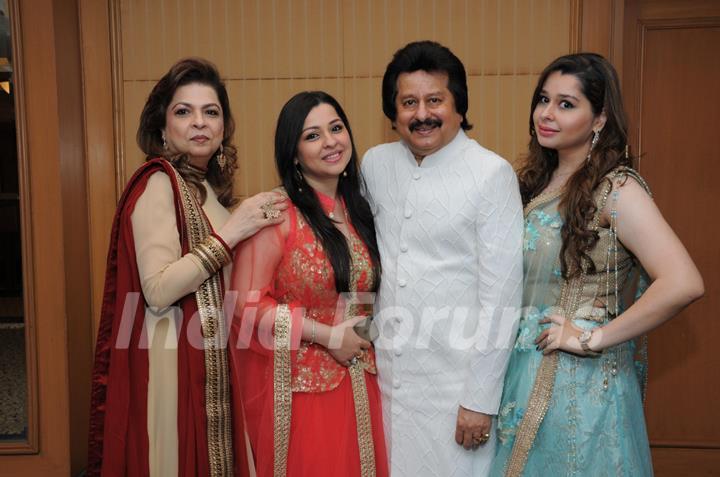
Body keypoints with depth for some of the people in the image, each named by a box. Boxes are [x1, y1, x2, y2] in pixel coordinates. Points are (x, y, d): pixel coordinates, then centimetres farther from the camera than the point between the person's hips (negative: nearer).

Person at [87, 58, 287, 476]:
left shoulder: (208, 187, 13)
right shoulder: (158, 182, -12)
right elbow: (158, 291, -21)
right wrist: (230, 233, -19)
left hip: (211, 360, 8)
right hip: (173, 360, -8)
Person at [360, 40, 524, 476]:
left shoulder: (492, 174, -12)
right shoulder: (374, 163, 2)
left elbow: (501, 296, -13)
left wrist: (481, 399, -12)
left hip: (454, 379, -4)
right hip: (384, 372, 5)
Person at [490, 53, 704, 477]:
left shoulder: (615, 188, -17)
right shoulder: (537, 180, 6)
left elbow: (683, 283, -29)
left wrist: (594, 336, -21)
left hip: (581, 381, -7)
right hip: (527, 371, 7)